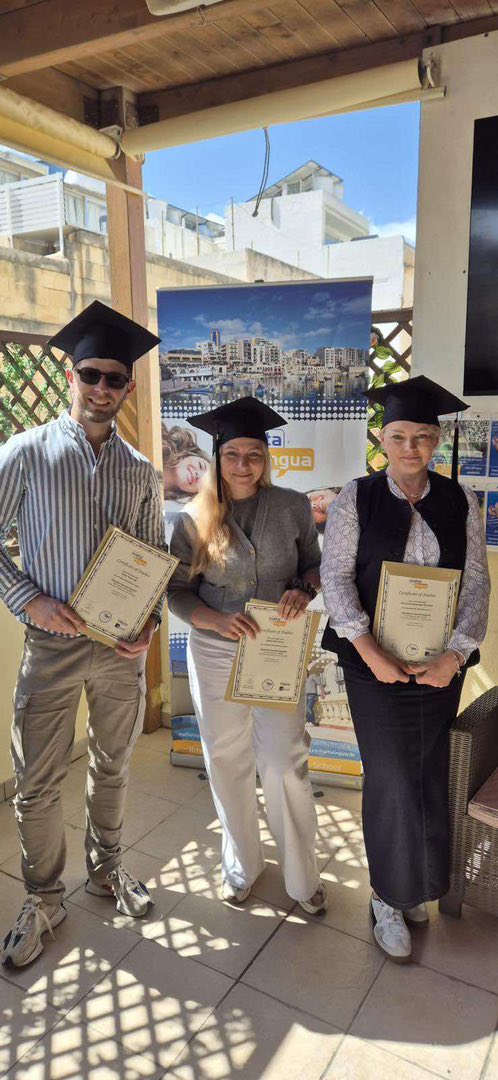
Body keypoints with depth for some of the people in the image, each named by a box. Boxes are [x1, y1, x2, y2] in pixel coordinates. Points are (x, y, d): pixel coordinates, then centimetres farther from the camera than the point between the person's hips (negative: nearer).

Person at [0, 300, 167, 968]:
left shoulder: (140, 472, 5)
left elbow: (154, 558, 10)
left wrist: (151, 622, -4)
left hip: (122, 643, 3)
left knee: (112, 767, 18)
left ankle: (106, 869, 42)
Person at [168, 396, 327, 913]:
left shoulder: (293, 506, -4)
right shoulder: (193, 519, -5)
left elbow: (315, 564, 6)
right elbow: (177, 590, -4)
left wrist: (303, 591, -16)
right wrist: (217, 620, -21)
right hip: (215, 655, 1)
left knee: (285, 763, 4)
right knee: (227, 762, 14)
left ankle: (302, 876, 26)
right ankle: (241, 864, 37)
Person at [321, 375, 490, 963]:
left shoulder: (459, 501, 3)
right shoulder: (356, 498, -3)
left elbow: (476, 582, 0)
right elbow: (335, 574, -8)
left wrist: (455, 655, -12)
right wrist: (368, 649, -17)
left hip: (439, 665, 3)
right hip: (375, 664, -2)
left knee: (428, 776, 12)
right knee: (392, 781, 1)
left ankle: (414, 886, 35)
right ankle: (390, 898, 23)